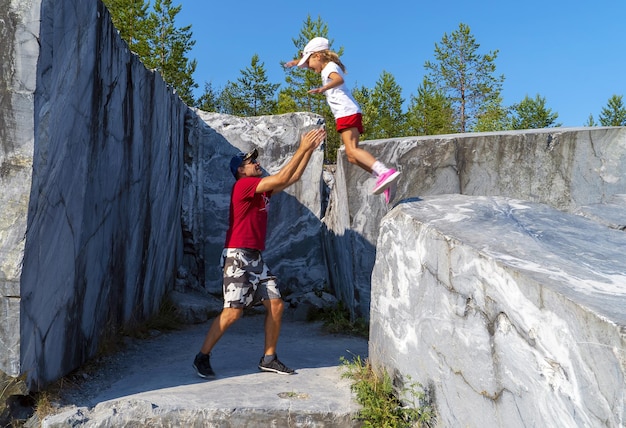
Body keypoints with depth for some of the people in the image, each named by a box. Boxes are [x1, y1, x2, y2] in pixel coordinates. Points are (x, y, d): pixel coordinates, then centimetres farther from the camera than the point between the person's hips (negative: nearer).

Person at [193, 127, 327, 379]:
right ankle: (202, 357, 4)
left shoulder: (262, 190, 16)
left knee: (276, 304, 3)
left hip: (255, 258, 9)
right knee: (233, 311, -12)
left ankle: (269, 359, 14)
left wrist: (310, 149, 12)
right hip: (238, 256, -9)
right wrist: (301, 149, -12)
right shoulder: (243, 184, -8)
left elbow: (292, 178, 17)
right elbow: (281, 178, -17)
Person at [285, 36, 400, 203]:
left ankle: (385, 172, -40)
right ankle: (384, 180, -3)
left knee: (352, 150, -24)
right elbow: (313, 62, 50)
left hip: (347, 113, -10)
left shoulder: (330, 67, -3)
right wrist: (297, 62, 55)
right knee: (352, 155, 5)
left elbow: (339, 79, -29)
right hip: (350, 113, 10)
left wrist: (323, 88, -44)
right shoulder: (329, 66, 26)